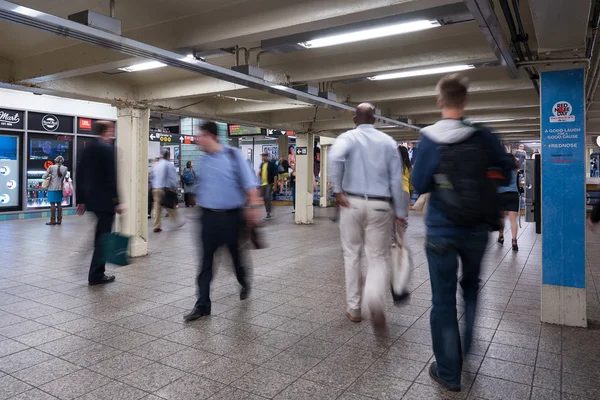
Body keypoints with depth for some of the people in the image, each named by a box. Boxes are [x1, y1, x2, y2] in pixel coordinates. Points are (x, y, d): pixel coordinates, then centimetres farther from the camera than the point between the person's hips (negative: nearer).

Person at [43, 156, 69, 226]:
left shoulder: (51, 167, -5)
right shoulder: (65, 168, 4)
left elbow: (44, 176, -4)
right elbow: (67, 177, -1)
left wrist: (50, 175, 14)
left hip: (52, 188, -3)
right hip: (60, 188, 3)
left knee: (52, 203, -1)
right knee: (59, 203, 9)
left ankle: (53, 220, -1)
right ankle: (59, 220, 10)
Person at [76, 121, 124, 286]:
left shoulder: (88, 148, 12)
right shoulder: (107, 148, -13)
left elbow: (81, 175, 13)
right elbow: (111, 177, -18)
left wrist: (81, 200, 17)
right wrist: (117, 202, -16)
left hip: (92, 198, 8)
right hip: (105, 199, -8)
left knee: (101, 234, 19)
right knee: (103, 236, 0)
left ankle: (97, 271, 26)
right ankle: (96, 275, 6)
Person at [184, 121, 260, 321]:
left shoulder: (233, 155, -6)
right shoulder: (201, 161, 7)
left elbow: (249, 183, -9)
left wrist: (253, 207, -16)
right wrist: (199, 209, 17)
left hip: (232, 215, -3)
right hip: (209, 216, 3)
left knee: (236, 254, 14)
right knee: (206, 261, 1)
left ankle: (244, 283, 43)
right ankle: (202, 305, 7)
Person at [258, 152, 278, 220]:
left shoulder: (272, 164, -6)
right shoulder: (262, 164, 14)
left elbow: (275, 175, -10)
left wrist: (275, 185, -15)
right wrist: (259, 173, -1)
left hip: (269, 184, -7)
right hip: (262, 184, 7)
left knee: (268, 198, -12)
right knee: (265, 199, 10)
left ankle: (268, 214, -7)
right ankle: (268, 214, 18)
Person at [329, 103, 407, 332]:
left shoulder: (348, 137, 1)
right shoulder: (388, 141, 7)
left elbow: (335, 157, -23)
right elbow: (396, 179, 3)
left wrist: (337, 190, -14)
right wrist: (400, 211, 9)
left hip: (352, 202, 0)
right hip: (380, 206, 1)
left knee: (352, 255, 13)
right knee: (378, 257, 7)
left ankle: (353, 309, 20)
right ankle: (375, 299, -21)